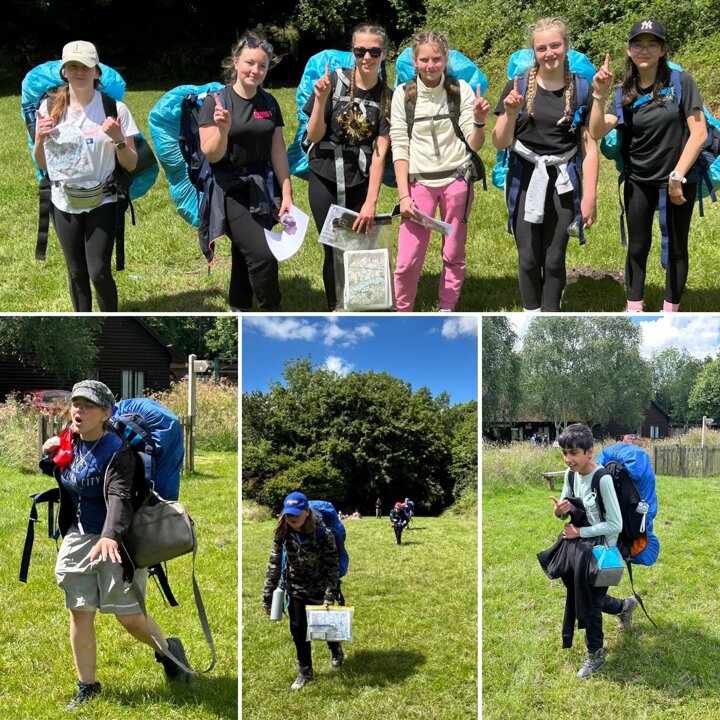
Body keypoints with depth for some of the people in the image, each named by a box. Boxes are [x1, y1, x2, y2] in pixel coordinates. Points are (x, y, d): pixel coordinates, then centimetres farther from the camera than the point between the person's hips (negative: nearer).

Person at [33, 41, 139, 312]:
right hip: (65, 204, 3)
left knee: (99, 272, -10)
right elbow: (41, 164, 5)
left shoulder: (115, 109, -9)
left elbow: (131, 165, -5)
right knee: (76, 273, 10)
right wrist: (40, 138, -14)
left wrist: (117, 138, -23)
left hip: (102, 203, -3)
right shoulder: (50, 107, -2)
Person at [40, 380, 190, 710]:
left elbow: (119, 497, -35)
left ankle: (169, 650, 28)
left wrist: (110, 536, -53)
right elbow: (51, 480, 21)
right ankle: (87, 687, 17)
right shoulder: (67, 443, 1)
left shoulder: (117, 451, -20)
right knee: (79, 612, 4)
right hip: (77, 538, 6)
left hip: (114, 542, -6)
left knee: (128, 616, -2)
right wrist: (47, 457, -1)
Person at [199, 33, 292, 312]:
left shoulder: (269, 103, 7)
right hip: (229, 192, -5)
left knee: (245, 257, 13)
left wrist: (287, 194, 5)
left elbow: (278, 151, 9)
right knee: (263, 256, -15)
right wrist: (223, 129, -30)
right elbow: (211, 155, -12)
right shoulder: (216, 102, -9)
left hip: (259, 191, 5)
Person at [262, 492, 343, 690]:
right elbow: (274, 564, -11)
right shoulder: (282, 533, -17)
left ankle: (335, 649, 48)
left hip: (320, 588, -3)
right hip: (296, 589, 3)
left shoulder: (322, 533, -28)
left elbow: (333, 566, -21)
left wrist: (329, 597, -25)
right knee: (298, 630, 7)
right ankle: (305, 672, 25)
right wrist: (267, 597, -10)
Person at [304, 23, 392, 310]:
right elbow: (314, 136, -5)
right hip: (325, 179, -1)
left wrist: (371, 202, -13)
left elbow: (380, 153, -7)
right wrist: (321, 100, -21)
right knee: (335, 250, 2)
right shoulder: (334, 81, -7)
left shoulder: (387, 97, -3)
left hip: (361, 182, 1)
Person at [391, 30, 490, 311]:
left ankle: (446, 313, 22)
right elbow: (399, 146, 0)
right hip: (419, 182, 0)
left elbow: (474, 144, -4)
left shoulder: (460, 90, -2)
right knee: (407, 260, -5)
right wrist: (404, 195, -6)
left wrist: (479, 121, -25)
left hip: (456, 180, 0)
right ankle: (402, 315, 14)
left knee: (454, 255, 7)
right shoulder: (404, 94, -1)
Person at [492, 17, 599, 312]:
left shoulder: (580, 88, -2)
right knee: (528, 257, 5)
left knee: (554, 258, 5)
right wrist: (510, 114, -21)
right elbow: (500, 143, -2)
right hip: (525, 180, 0)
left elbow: (590, 147, -1)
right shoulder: (519, 87, -2)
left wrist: (589, 195, -6)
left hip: (563, 182, 0)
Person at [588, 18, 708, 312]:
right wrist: (599, 95, -25)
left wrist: (677, 177, -15)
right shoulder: (626, 93, 0)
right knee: (638, 247, 9)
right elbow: (597, 132, -12)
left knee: (675, 248, 7)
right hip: (638, 182, 3)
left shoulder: (681, 82, -9)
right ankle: (634, 313, 20)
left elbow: (699, 133, -13)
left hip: (678, 180, -3)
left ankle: (669, 315, 19)